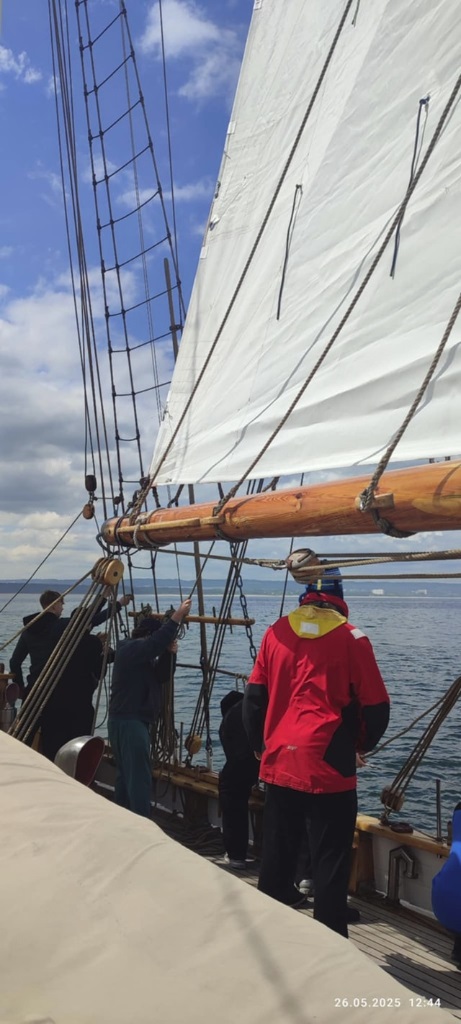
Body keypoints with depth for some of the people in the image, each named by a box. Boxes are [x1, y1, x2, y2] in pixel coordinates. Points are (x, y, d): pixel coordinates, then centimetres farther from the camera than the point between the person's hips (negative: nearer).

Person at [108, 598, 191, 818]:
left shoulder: (137, 652, 17)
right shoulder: (132, 649, -14)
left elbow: (160, 676, 14)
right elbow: (158, 640, -32)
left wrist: (169, 653, 0)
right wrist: (178, 615, -28)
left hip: (125, 720, 11)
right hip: (130, 721, -11)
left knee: (126, 775, 17)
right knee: (139, 778, -11)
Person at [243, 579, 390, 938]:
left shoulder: (276, 632, 4)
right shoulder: (350, 638, -6)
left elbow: (254, 699, 6)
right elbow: (376, 708, -4)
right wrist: (361, 746, 14)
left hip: (280, 766, 4)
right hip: (329, 770, -4)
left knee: (276, 860, 17)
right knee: (330, 867, 7)